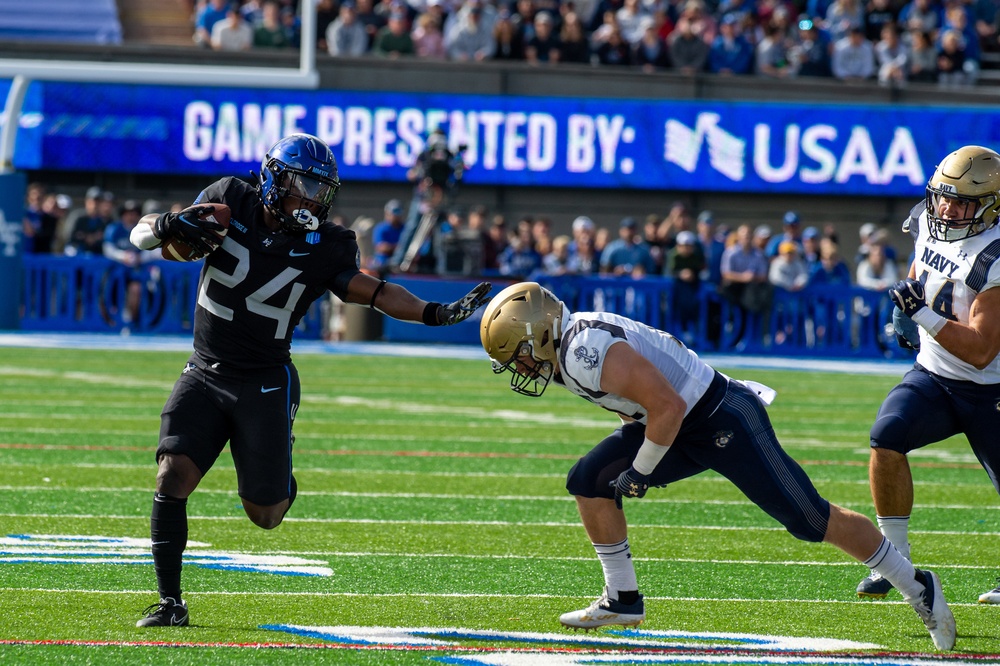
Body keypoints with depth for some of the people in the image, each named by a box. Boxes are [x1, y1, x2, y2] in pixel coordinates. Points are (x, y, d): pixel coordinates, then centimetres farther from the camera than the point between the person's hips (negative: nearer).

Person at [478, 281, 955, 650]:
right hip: (681, 430, 10)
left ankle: (917, 587, 6)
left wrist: (640, 472, -17)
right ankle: (623, 600, 10)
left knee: (811, 519, -6)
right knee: (589, 482, 1)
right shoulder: (571, 349, 6)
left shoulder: (588, 354, -26)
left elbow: (668, 407, -27)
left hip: (724, 422, -10)